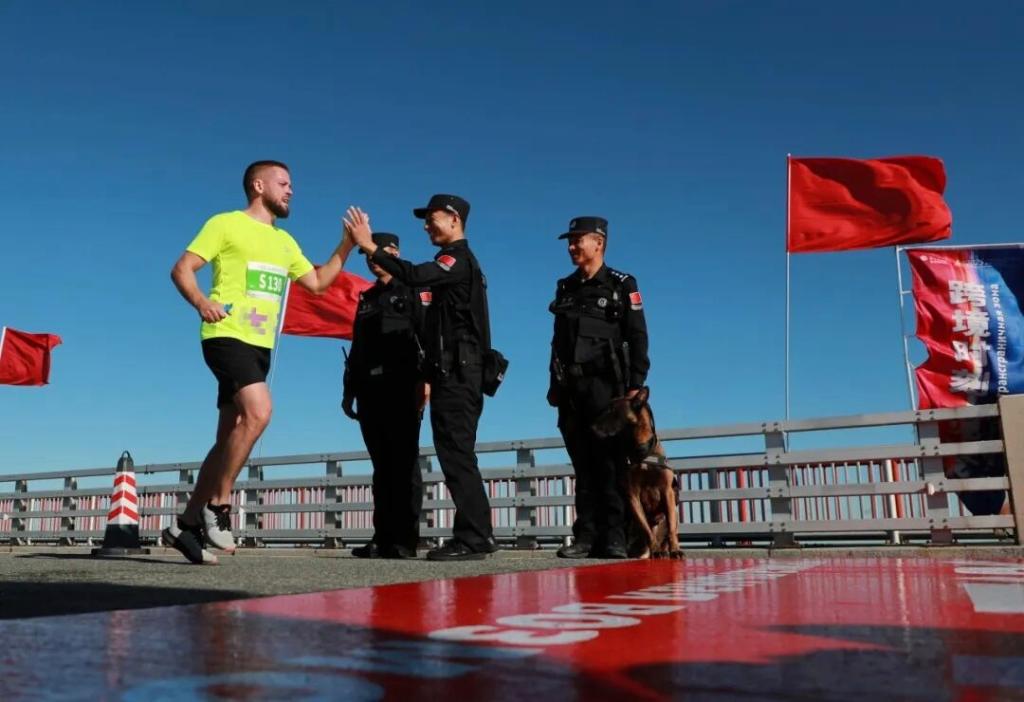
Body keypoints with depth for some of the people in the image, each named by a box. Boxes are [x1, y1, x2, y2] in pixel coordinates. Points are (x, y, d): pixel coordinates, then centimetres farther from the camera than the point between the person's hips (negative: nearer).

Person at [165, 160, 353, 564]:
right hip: (227, 337, -8)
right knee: (258, 411, -28)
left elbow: (317, 282, 22)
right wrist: (201, 301, -24)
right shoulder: (226, 224, 1)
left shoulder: (284, 242, 21)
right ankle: (218, 505, -15)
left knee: (230, 438, 7)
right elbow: (181, 269, -4)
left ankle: (187, 523, 15)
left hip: (259, 346, 8)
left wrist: (347, 245, 13)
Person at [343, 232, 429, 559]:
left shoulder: (414, 291, 6)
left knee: (404, 462, -7)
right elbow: (357, 347, 22)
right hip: (370, 390, 6)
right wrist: (350, 389, 15)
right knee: (382, 465, 5)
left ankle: (405, 540, -7)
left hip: (402, 388, -6)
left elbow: (428, 335, -7)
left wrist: (425, 379, -20)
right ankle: (383, 538, 6)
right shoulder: (366, 299, 24)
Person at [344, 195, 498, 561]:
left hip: (456, 373, -10)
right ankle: (475, 535, 14)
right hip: (452, 374, 10)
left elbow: (415, 276, -26)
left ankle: (473, 537, -10)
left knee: (456, 453, -11)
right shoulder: (456, 263, 25)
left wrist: (369, 246, -20)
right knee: (457, 454, 10)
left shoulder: (459, 258, -6)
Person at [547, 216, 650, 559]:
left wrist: (635, 386, -11)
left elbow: (637, 339, -3)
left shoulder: (622, 285, 3)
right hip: (571, 388, 5)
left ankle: (614, 538, -4)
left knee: (610, 463, -6)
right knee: (583, 466, 4)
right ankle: (586, 536, 6)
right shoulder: (565, 288, 17)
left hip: (605, 385, -4)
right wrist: (554, 385, 12)